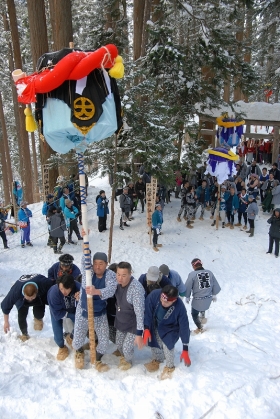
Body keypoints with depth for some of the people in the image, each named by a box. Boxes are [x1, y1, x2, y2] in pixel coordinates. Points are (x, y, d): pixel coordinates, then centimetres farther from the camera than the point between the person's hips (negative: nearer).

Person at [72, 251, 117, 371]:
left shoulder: (110, 275, -19)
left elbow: (111, 290, -38)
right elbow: (84, 260, -33)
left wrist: (96, 291, -55)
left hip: (100, 314, 0)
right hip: (83, 312, 0)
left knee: (104, 341, 6)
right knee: (77, 340, 10)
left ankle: (97, 360, 38)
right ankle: (79, 353, 47)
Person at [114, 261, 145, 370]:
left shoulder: (136, 288, -35)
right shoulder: (118, 283, -13)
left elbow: (139, 312, -33)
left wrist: (139, 333, -32)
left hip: (133, 324, -6)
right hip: (120, 321, 6)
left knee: (127, 348, 2)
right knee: (119, 344, 21)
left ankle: (128, 361, 38)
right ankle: (123, 357, 55)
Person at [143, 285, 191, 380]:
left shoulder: (180, 307, -37)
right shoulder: (154, 295, -37)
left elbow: (184, 327, -28)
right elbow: (147, 311, -22)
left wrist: (185, 350, -25)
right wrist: (146, 329, -24)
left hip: (170, 328, -3)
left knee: (167, 344, -18)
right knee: (154, 342, 7)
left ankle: (169, 367, 10)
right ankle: (157, 359, 39)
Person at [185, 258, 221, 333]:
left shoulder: (192, 274, -17)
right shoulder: (209, 272, -4)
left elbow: (187, 287, -10)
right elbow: (215, 285, 5)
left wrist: (187, 297, 6)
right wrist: (214, 295, 20)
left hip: (197, 300, -5)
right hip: (208, 299, 5)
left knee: (194, 314, 20)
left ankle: (200, 328, 33)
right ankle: (203, 317, 47)